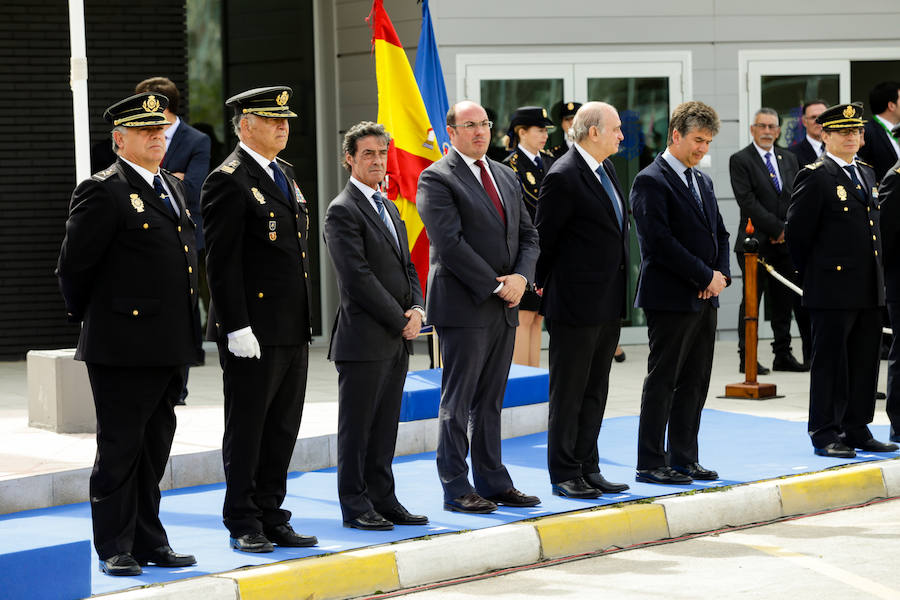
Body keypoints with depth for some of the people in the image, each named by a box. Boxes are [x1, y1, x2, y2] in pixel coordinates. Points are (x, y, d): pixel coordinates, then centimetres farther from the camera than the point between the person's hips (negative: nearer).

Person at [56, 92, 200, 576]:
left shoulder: (173, 187, 16)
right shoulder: (102, 192, -11)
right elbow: (73, 265, -8)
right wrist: (87, 317, 3)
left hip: (169, 347, 8)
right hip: (123, 348, -8)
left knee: (154, 447, 14)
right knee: (119, 449, -1)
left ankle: (149, 540, 21)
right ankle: (115, 548, 6)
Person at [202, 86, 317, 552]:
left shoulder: (285, 175, 16)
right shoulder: (228, 181, -11)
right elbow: (222, 261, -15)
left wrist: (303, 321, 18)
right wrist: (237, 328, -20)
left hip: (292, 329, 8)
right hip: (252, 332, -8)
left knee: (282, 429, 11)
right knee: (246, 428, 1)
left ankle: (271, 518, 19)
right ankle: (243, 524, 9)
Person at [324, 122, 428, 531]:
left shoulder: (389, 209, 18)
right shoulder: (342, 211, -10)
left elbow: (406, 267, 19)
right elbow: (358, 277, -16)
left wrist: (416, 309, 0)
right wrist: (400, 320, -13)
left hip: (397, 339, 8)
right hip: (364, 339, -8)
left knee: (385, 425, 11)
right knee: (357, 426, -1)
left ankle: (382, 500, 17)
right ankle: (355, 506, 5)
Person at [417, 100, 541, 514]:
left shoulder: (506, 176, 16)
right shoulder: (436, 179, -8)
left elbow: (527, 234, 15)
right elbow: (450, 243, -16)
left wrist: (520, 277, -4)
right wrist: (495, 286, -16)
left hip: (504, 308, 7)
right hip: (463, 306, -7)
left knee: (490, 401, 12)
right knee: (457, 402, -1)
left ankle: (492, 482, 17)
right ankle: (455, 488, 4)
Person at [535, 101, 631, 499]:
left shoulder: (605, 168, 12)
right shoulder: (563, 177, -16)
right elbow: (543, 238, -11)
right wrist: (539, 292, -4)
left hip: (608, 303, 9)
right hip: (576, 302, -9)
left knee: (595, 391, 13)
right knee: (568, 392, 1)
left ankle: (588, 469, 20)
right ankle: (565, 475, 7)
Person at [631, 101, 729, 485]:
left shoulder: (702, 181, 17)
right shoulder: (651, 182, -11)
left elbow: (718, 233, 20)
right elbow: (660, 241, -18)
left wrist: (721, 274, 1)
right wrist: (705, 276, -15)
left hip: (705, 297, 8)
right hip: (671, 298, -8)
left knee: (696, 382, 10)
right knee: (662, 382, -3)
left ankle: (683, 459, 17)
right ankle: (650, 464, 3)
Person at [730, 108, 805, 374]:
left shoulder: (789, 160, 15)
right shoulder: (740, 160, -3)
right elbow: (748, 201, -11)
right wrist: (778, 229, -13)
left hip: (785, 242, 5)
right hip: (755, 241, -5)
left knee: (784, 301, 8)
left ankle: (783, 355, 14)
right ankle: (747, 358, 1)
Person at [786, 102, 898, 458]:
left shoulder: (867, 175, 16)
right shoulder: (815, 177, -9)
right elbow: (796, 232, -8)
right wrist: (814, 274, 0)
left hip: (869, 289, 7)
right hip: (833, 289, -7)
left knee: (864, 362, 10)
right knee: (830, 363, -1)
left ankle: (857, 430, 18)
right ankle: (825, 435, 5)